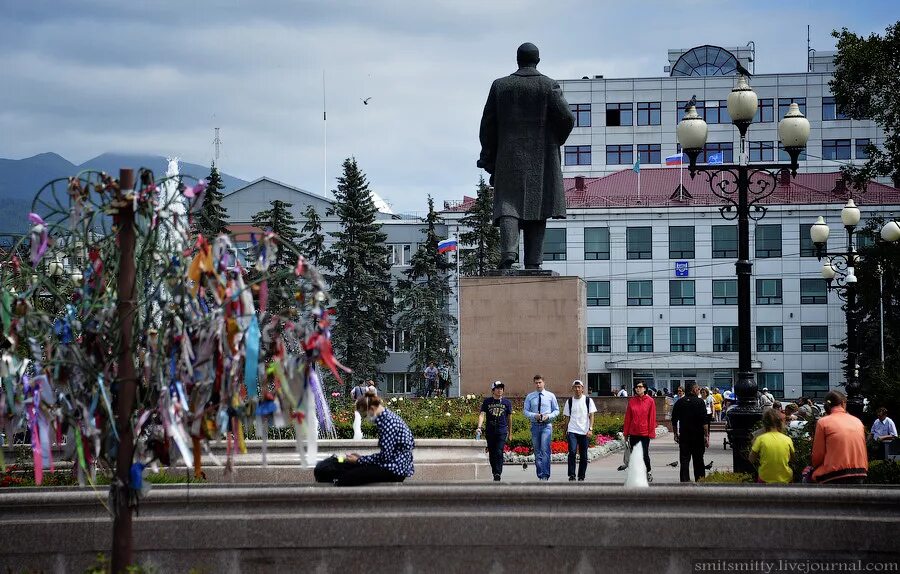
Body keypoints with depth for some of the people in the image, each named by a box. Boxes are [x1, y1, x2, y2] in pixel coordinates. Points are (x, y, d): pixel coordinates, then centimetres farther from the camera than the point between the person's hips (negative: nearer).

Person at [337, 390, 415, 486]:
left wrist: (359, 460, -10)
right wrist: (361, 458, 12)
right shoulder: (388, 416, 13)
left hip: (396, 470, -10)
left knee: (348, 477, -17)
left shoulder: (387, 422, -17)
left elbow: (385, 456, -19)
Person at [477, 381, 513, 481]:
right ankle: (494, 473, 18)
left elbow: (509, 419, 15)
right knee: (491, 454, 7)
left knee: (499, 453, -14)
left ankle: (498, 473, -18)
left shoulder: (506, 402, 8)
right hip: (490, 431, 2)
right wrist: (479, 427, -19)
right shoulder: (487, 402, 6)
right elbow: (482, 414, -2)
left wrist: (510, 433, 17)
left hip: (502, 431, -2)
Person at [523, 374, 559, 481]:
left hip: (546, 425, -2)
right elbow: (525, 411, 6)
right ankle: (540, 475, 11)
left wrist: (548, 416, -10)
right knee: (537, 451, 5)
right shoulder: (530, 397, 7)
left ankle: (545, 475, -19)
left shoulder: (550, 396, 5)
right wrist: (534, 415, -13)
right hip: (535, 425, 2)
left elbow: (556, 410, 9)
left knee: (545, 450, -16)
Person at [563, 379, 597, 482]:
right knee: (572, 451, -17)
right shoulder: (569, 401, 8)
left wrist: (590, 429, -10)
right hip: (572, 431, 0)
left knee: (583, 456, 4)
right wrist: (566, 431, 9)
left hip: (584, 432, 0)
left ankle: (581, 476, 14)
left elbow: (591, 415, 1)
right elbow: (567, 416, 14)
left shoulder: (588, 400, 3)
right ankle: (571, 475, -13)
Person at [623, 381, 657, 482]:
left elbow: (652, 417, -2)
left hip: (644, 432, -3)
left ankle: (648, 472, 20)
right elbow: (628, 417, 7)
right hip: (633, 432, 3)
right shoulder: (631, 401, 5)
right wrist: (626, 433, 7)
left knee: (645, 454, -2)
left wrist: (651, 432, -6)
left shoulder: (650, 401, -3)